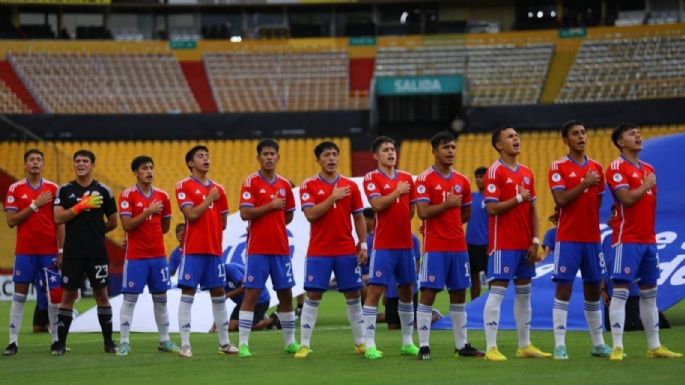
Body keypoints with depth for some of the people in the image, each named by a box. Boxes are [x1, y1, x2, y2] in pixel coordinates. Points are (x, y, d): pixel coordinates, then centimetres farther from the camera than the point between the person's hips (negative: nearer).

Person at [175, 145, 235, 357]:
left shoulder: (218, 189, 12)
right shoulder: (184, 186, -3)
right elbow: (191, 214, -15)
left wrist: (213, 234, 6)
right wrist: (209, 199, -8)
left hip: (214, 250, 5)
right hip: (193, 250, -5)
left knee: (218, 293, 9)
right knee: (188, 292, -5)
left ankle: (224, 343, 17)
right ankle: (185, 345, -5)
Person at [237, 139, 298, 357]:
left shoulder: (284, 185, 10)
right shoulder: (251, 182, -5)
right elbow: (245, 213, -14)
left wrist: (273, 225, 6)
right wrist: (271, 206, -13)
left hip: (281, 249, 5)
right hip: (257, 249, -5)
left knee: (286, 294, 9)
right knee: (251, 294, -5)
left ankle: (290, 342, 19)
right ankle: (243, 344, -3)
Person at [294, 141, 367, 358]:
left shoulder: (350, 186, 7)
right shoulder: (309, 186, -1)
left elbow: (359, 218, 10)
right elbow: (310, 214, -13)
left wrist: (363, 245, 2)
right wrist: (333, 198, -17)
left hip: (347, 250, 3)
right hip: (318, 251, -2)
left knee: (353, 295, 6)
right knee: (313, 296, -3)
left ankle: (360, 343, 15)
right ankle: (305, 345, 0)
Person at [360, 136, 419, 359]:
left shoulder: (406, 178, 12)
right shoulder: (372, 178, -4)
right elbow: (377, 204, -19)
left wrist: (401, 223, 6)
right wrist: (398, 192, -11)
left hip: (405, 244, 6)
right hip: (383, 246, -6)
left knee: (407, 291, 11)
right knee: (375, 291, -7)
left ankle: (408, 342, 20)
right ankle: (369, 344, -6)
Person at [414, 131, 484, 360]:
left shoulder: (462, 181, 11)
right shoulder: (425, 180, -6)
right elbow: (423, 212, -16)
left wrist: (448, 222, 9)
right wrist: (447, 204, -13)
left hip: (458, 245, 6)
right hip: (434, 247, -6)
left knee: (459, 294, 9)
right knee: (428, 293, -6)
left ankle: (462, 345, 16)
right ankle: (424, 346, -3)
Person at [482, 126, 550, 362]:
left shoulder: (526, 173, 13)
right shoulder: (495, 172, -8)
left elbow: (532, 210, 13)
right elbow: (492, 209, -16)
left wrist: (535, 240, 5)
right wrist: (519, 198, -12)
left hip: (525, 244, 7)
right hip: (503, 243, -7)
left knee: (524, 293, 11)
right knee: (497, 291, -8)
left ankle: (524, 345, 18)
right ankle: (491, 348, -9)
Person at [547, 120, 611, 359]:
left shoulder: (596, 168, 12)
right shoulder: (558, 167, -4)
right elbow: (561, 200, -16)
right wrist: (584, 184, -16)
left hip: (592, 238, 5)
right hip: (568, 239, -5)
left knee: (593, 288, 10)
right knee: (563, 288, -7)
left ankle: (598, 344, 17)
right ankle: (559, 345, -7)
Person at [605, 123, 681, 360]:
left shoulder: (648, 169, 16)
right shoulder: (617, 168, -8)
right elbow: (627, 198, -21)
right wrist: (646, 185, -8)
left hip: (648, 239, 8)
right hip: (627, 239, -8)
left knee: (649, 292, 11)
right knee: (621, 290, -10)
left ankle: (654, 346, 17)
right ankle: (617, 347, -11)